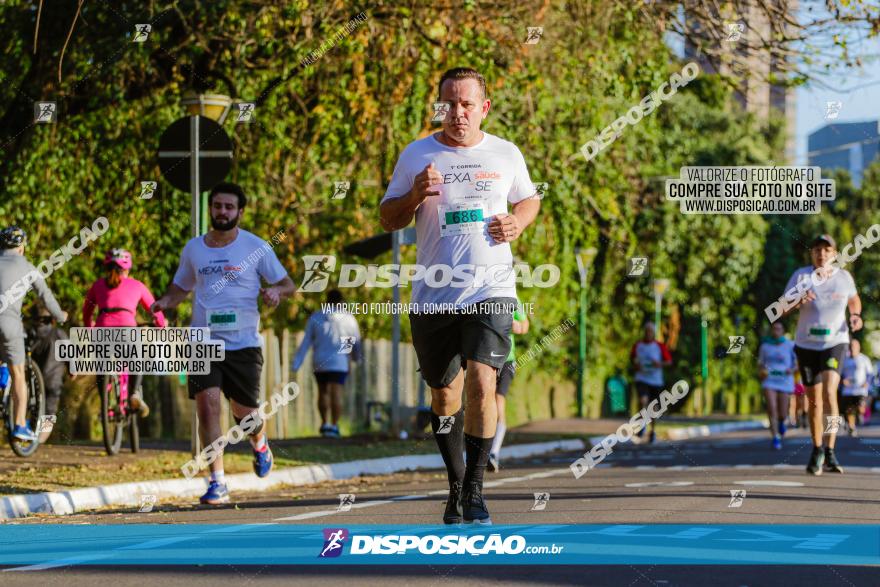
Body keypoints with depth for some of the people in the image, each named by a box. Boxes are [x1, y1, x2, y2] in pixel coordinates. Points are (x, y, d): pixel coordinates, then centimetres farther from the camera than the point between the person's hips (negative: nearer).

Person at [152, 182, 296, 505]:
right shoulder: (193, 248, 9)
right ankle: (217, 483, -12)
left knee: (244, 412, 6)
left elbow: (288, 284, 6)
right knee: (207, 406, -15)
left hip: (243, 344, -1)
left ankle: (259, 444, 44)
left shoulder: (255, 247, 0)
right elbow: (181, 286, 22)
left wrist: (275, 291, -18)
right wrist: (165, 301, 0)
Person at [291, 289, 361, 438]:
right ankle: (334, 425, -18)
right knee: (336, 393, -8)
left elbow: (306, 342, 1)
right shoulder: (348, 318, 1)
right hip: (339, 362, -3)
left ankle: (325, 423, 17)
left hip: (319, 363, 3)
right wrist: (356, 356, 30)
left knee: (323, 392, 17)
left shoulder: (315, 317, 6)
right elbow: (356, 341, 11)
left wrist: (297, 363, 0)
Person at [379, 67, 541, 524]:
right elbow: (388, 219, 8)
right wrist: (416, 195, -12)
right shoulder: (416, 155, 3)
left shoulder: (506, 155, 6)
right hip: (433, 295, 1)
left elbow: (530, 199, 23)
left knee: (482, 385, -18)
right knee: (444, 394, 10)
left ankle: (474, 489, -8)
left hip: (491, 292, -1)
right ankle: (455, 483, 30)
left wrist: (517, 222, 1)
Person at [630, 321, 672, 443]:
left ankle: (652, 431, 29)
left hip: (656, 380, 0)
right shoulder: (638, 345, 1)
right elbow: (632, 357, 17)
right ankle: (642, 425, -3)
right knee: (643, 401, -25)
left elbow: (669, 361, 1)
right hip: (641, 379, 0)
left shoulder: (660, 346, -4)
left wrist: (660, 364, -18)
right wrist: (635, 365, -4)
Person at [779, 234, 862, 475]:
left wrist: (856, 315, 1)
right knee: (814, 401, 8)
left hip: (835, 342, -1)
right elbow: (782, 310, -5)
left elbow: (854, 299, 21)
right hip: (806, 344, 1)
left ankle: (829, 453, -19)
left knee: (829, 391, -22)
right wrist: (798, 302, -25)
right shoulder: (801, 276, -3)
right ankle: (817, 451, 26)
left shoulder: (844, 277, 1)